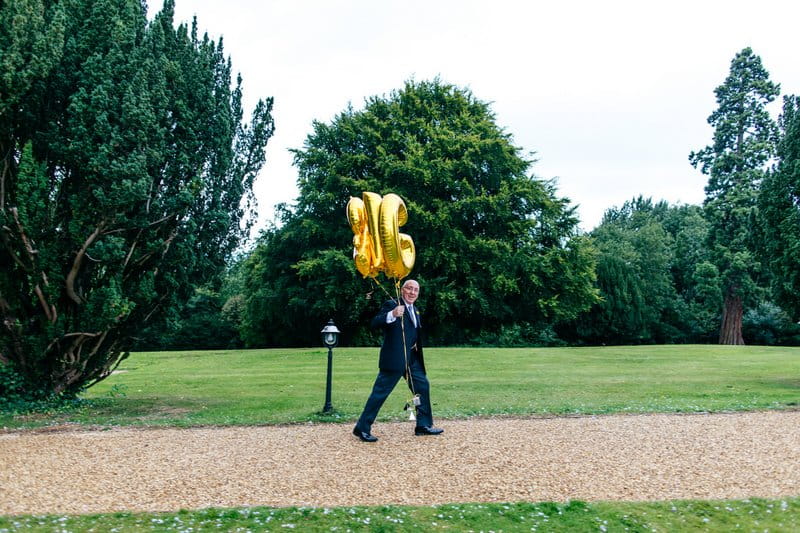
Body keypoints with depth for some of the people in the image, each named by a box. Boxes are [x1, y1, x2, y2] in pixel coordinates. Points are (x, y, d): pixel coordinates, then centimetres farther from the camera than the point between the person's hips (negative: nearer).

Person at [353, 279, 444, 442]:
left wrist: (417, 345, 13)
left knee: (423, 386, 11)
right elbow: (375, 323, -25)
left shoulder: (415, 310, 18)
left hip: (412, 359, 9)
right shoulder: (391, 305, -10)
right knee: (380, 392, -5)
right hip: (394, 359, -9)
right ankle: (362, 428, 4)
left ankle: (423, 425, 22)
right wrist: (392, 315, -41)